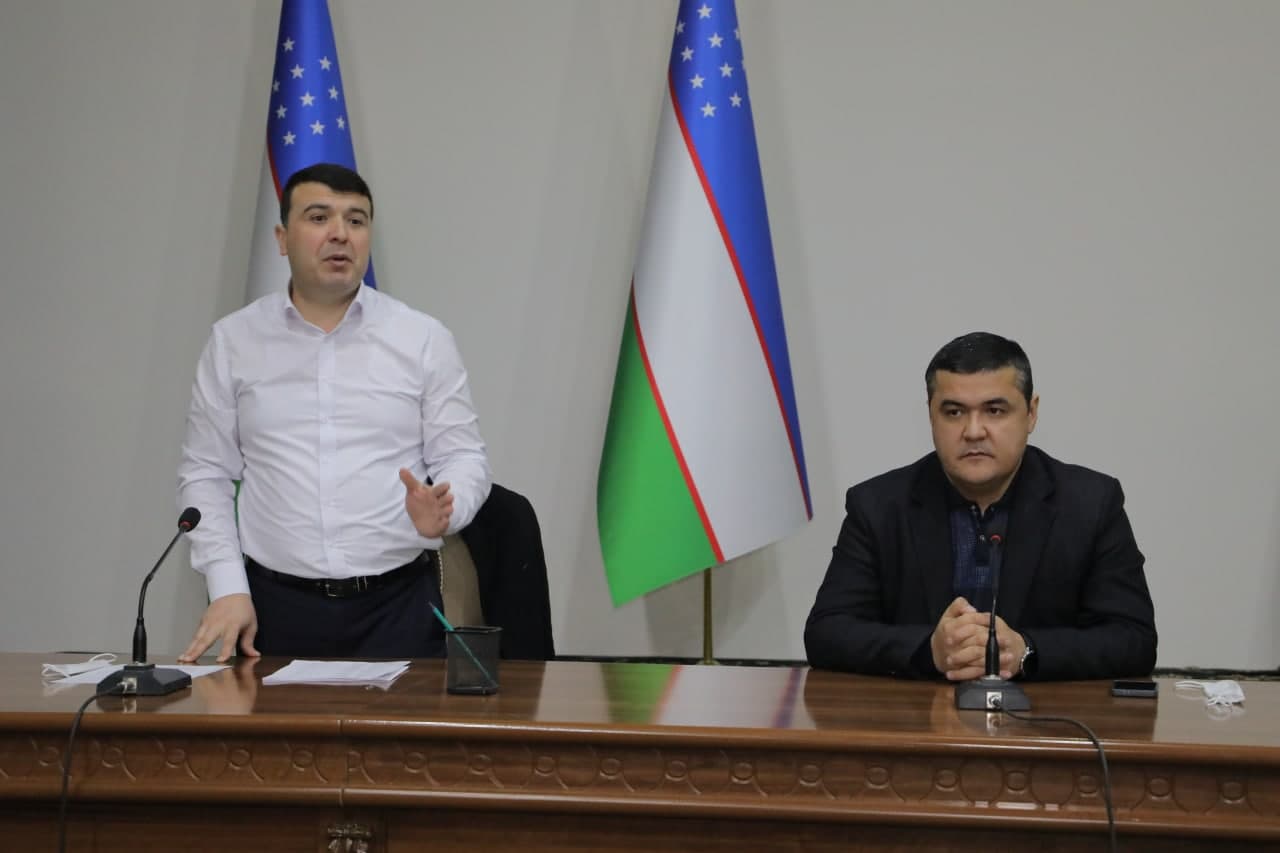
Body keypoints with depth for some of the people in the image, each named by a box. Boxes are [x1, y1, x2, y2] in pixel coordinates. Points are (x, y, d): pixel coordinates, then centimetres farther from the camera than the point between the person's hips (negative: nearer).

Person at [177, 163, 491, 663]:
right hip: (276, 605, 1)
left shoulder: (424, 339, 2)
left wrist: (444, 512, -20)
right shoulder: (232, 340, 4)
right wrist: (228, 588, -5)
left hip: (398, 603, 0)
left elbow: (463, 456, 2)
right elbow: (206, 473, 6)